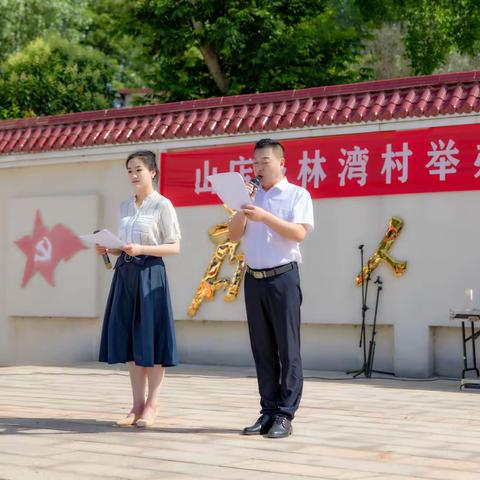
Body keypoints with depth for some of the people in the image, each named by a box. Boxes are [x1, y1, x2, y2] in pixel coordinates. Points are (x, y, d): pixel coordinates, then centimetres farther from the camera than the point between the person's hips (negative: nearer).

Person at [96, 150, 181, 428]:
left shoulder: (162, 205, -3)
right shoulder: (125, 207, 15)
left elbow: (174, 247, -7)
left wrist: (141, 249, -18)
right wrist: (108, 249, 1)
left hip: (150, 274, -6)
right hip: (125, 273, 6)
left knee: (151, 337, -4)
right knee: (129, 338, 6)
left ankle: (151, 405, 3)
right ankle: (138, 404, 12)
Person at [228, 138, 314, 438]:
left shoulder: (297, 195, 1)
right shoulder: (252, 197, 15)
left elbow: (299, 233, -13)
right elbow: (234, 235, 10)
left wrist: (265, 216, -20)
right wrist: (242, 209, -5)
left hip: (283, 278, -5)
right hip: (254, 279, 5)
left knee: (288, 349, -4)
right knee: (262, 349, 7)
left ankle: (285, 416, -2)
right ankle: (268, 412, 12)